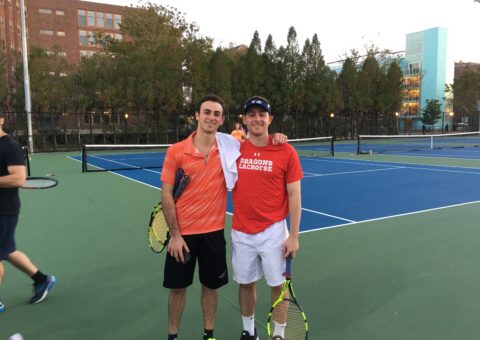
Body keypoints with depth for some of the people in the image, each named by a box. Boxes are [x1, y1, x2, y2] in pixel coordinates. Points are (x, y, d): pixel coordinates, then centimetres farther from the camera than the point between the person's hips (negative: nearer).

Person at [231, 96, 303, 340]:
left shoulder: (286, 152, -8)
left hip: (273, 231, -2)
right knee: (245, 283, 15)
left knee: (278, 285, 10)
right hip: (241, 232, 3)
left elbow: (294, 196, -5)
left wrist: (293, 235, -6)